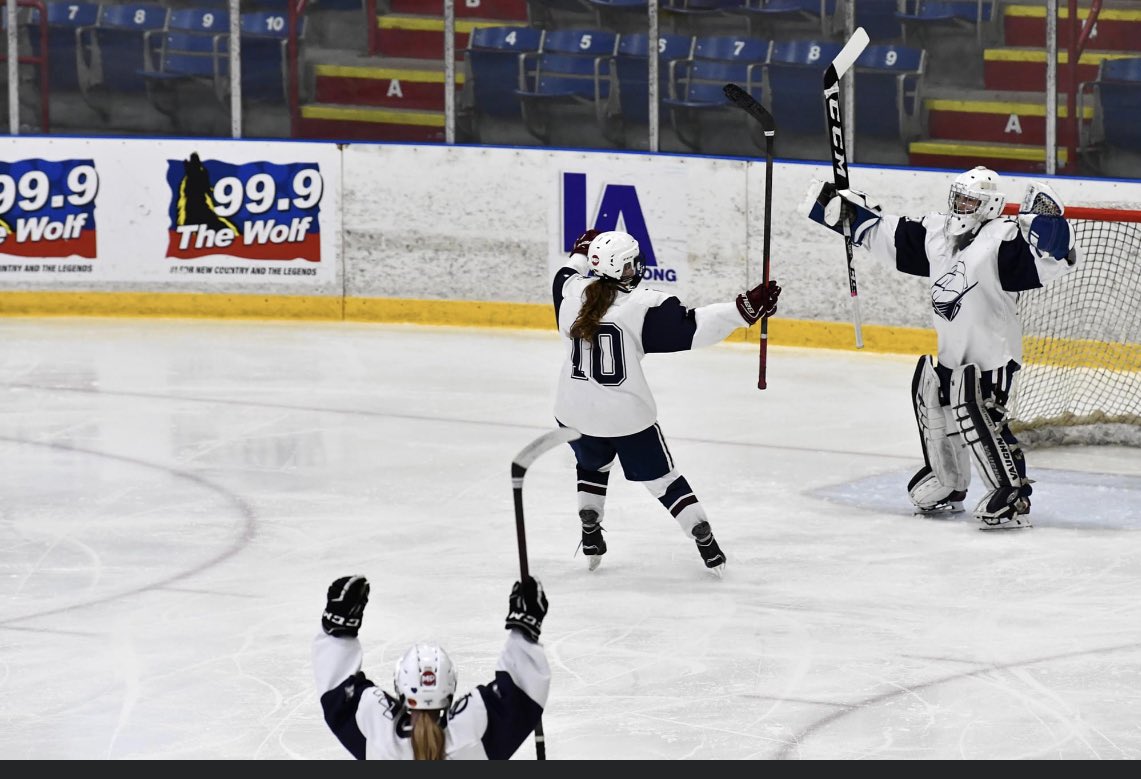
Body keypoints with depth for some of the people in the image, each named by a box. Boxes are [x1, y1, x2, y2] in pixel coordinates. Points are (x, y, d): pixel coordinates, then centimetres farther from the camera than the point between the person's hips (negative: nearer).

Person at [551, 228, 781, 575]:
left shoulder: (572, 292, -4)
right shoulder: (643, 305, -17)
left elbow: (567, 275, 21)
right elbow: (691, 327, -23)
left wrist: (582, 253, 40)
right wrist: (745, 309, -24)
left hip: (575, 412, 4)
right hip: (627, 415, -4)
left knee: (592, 465, 32)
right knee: (662, 478, 10)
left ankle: (590, 539, 31)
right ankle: (707, 546, 9)